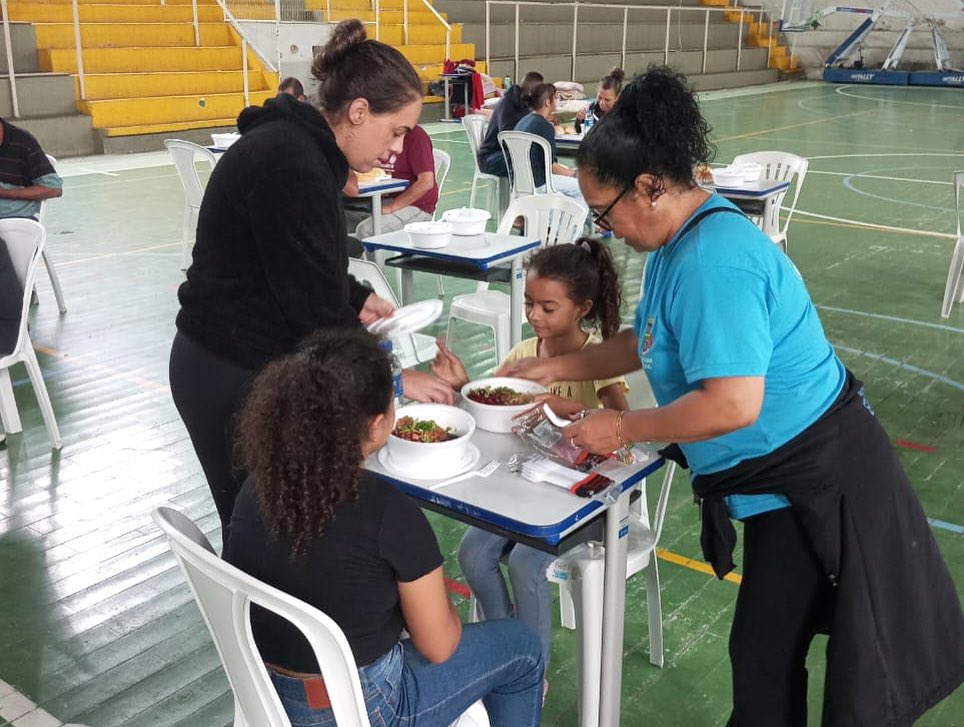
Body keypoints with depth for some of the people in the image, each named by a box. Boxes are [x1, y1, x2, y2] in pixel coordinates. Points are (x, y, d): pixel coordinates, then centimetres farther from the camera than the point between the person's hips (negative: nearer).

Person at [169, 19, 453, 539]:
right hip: (234, 379, -9)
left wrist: (354, 298, 5)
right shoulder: (293, 166, -24)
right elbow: (314, 306, -22)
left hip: (236, 362, 9)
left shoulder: (296, 144, 7)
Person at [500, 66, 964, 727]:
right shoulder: (683, 239, 5)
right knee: (763, 656, 21)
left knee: (766, 660, 4)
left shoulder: (712, 260, -27)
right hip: (786, 479, 10)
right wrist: (555, 367, 15)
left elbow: (732, 403, -31)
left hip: (820, 485, -10)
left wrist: (624, 426, -18)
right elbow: (648, 342, 18)